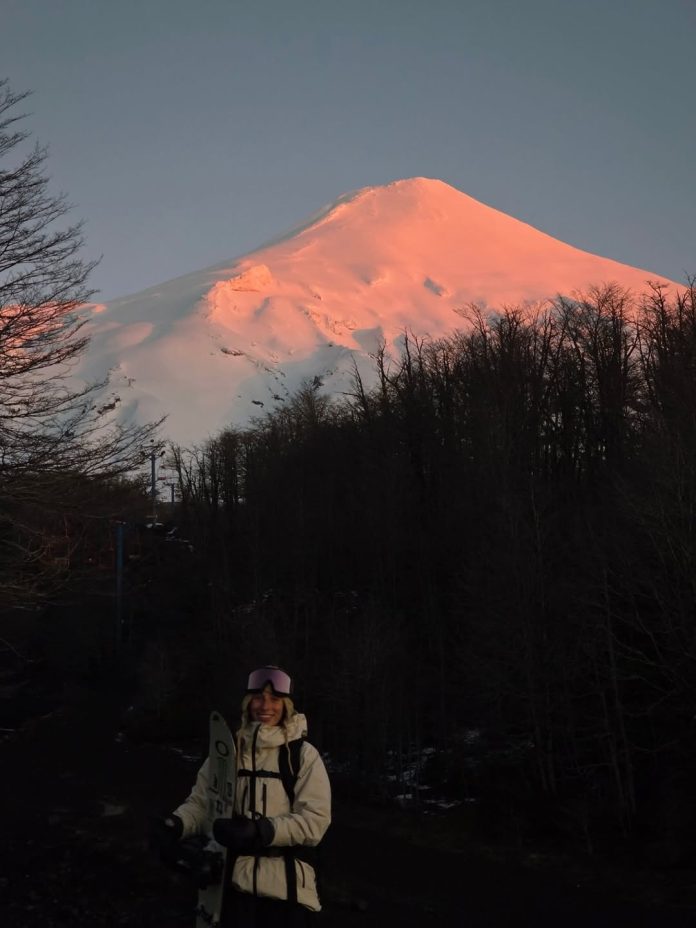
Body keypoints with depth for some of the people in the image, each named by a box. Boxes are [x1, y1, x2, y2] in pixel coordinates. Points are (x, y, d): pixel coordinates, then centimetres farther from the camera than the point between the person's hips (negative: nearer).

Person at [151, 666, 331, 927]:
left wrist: (260, 831, -23)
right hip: (236, 879, 2)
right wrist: (175, 824, -14)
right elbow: (201, 802, 6)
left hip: (287, 886, -2)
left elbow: (315, 820, -11)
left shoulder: (304, 754, -4)